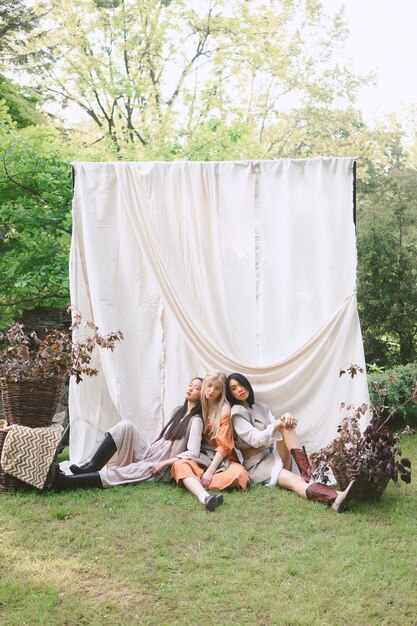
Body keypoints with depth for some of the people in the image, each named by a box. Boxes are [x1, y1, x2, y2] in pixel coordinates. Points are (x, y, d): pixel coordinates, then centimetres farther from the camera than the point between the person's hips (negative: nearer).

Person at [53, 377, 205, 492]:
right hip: (148, 453, 7)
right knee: (125, 426, -17)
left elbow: (192, 453, -19)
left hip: (160, 469, -7)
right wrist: (152, 448, 8)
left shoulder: (195, 421, -8)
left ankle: (68, 482, -39)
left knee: (118, 474, -29)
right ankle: (90, 468, -24)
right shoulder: (178, 411, 17)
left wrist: (164, 463, -19)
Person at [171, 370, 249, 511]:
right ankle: (204, 497, -56)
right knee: (180, 464, -30)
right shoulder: (199, 406, 7)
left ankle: (192, 483, -31)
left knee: (238, 474, -35)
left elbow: (224, 445, -12)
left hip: (222, 458, -3)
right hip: (202, 456, 3)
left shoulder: (224, 409, -6)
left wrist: (210, 471, -22)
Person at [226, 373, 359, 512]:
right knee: (294, 480, -35)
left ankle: (307, 476, -36)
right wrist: (278, 424, -20)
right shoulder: (237, 413, -3)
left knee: (286, 425, -22)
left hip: (274, 455, 6)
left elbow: (275, 429, 5)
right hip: (257, 463, -6)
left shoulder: (260, 407, 18)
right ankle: (335, 498, -63)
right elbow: (255, 440, -15)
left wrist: (286, 418, -17)